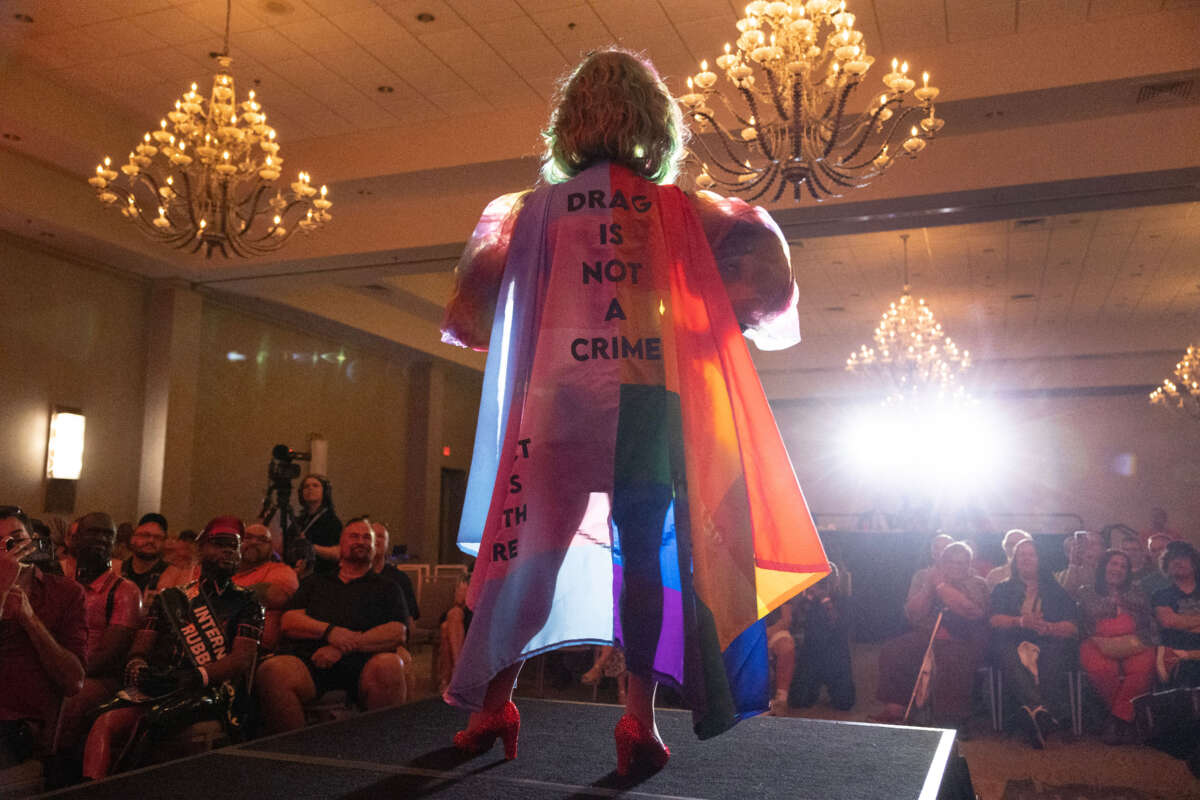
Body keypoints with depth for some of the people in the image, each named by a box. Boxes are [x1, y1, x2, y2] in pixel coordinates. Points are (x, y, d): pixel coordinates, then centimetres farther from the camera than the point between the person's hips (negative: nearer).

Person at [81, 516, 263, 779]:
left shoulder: (246, 603, 14)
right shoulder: (171, 597, 25)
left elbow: (242, 659, 0)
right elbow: (139, 650, 19)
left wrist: (198, 676, -19)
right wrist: (137, 667, -7)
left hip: (213, 692, -4)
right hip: (158, 688, 4)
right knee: (107, 722, -27)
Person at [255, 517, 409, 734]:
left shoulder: (386, 588, 24)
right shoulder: (315, 582, 30)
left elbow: (398, 633, 7)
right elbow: (289, 622, 15)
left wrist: (346, 646, -9)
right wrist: (329, 631, -6)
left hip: (362, 663, -1)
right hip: (309, 661, 1)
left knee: (390, 666, -36)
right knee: (272, 670, -32)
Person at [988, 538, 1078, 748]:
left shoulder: (1055, 590, 23)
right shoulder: (1003, 589, 24)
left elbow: (1072, 627, 9)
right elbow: (994, 620, 7)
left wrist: (1048, 627, -13)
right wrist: (1021, 621, -13)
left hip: (1049, 642, 0)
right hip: (1013, 641, 0)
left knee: (1052, 656, -37)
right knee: (1010, 656, -37)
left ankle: (1034, 712, -47)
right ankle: (1043, 711, -51)